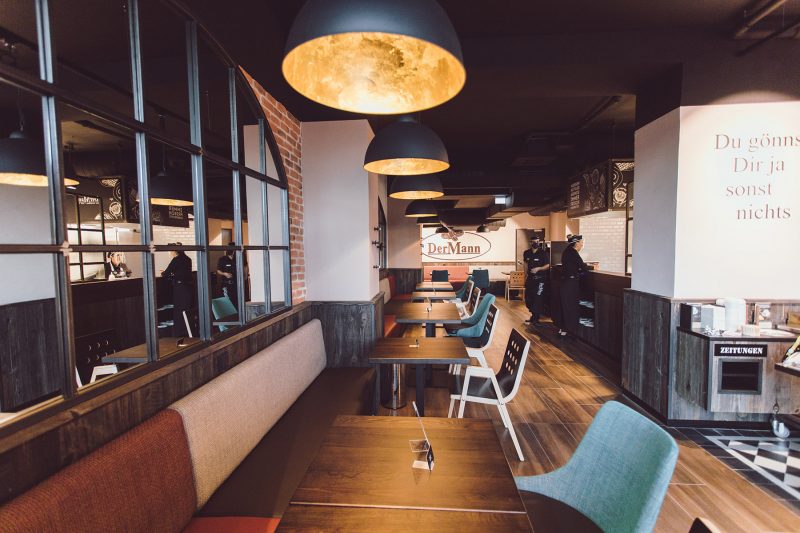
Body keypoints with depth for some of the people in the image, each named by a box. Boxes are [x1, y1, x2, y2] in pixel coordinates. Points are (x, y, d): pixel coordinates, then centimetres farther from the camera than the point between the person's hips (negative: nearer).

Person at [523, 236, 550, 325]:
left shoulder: (544, 253, -8)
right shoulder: (526, 253, 6)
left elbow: (548, 265, -7)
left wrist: (538, 268, -23)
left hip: (540, 279, -5)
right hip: (530, 278, 5)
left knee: (538, 299, -7)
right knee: (528, 298, 9)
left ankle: (535, 319, 4)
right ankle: (534, 315, 29)